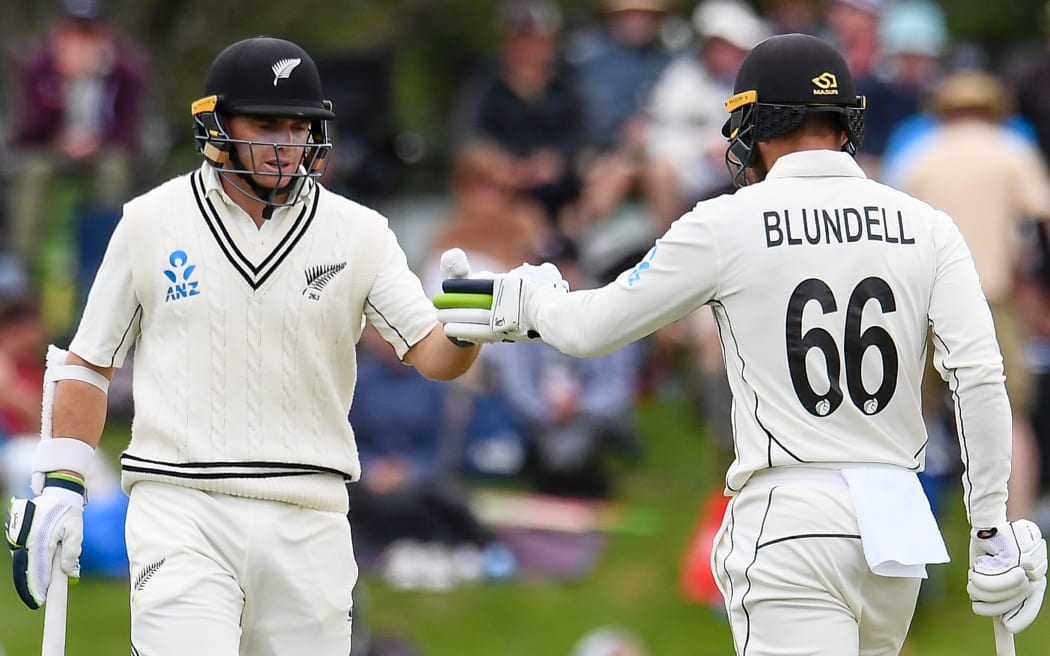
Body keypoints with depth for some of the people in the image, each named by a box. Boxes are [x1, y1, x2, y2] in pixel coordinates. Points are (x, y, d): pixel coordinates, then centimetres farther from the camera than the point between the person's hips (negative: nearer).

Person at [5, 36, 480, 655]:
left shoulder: (359, 233, 4)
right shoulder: (151, 222, 4)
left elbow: (429, 351, -5)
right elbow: (90, 363, 11)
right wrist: (60, 486, 3)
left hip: (308, 521, 2)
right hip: (181, 511, -2)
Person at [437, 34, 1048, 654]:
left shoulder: (727, 225, -2)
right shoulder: (927, 227, 5)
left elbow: (591, 328, 6)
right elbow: (981, 378, -4)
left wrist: (526, 302, 28)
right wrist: (991, 533, 1)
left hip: (791, 525, -5)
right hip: (901, 525, 5)